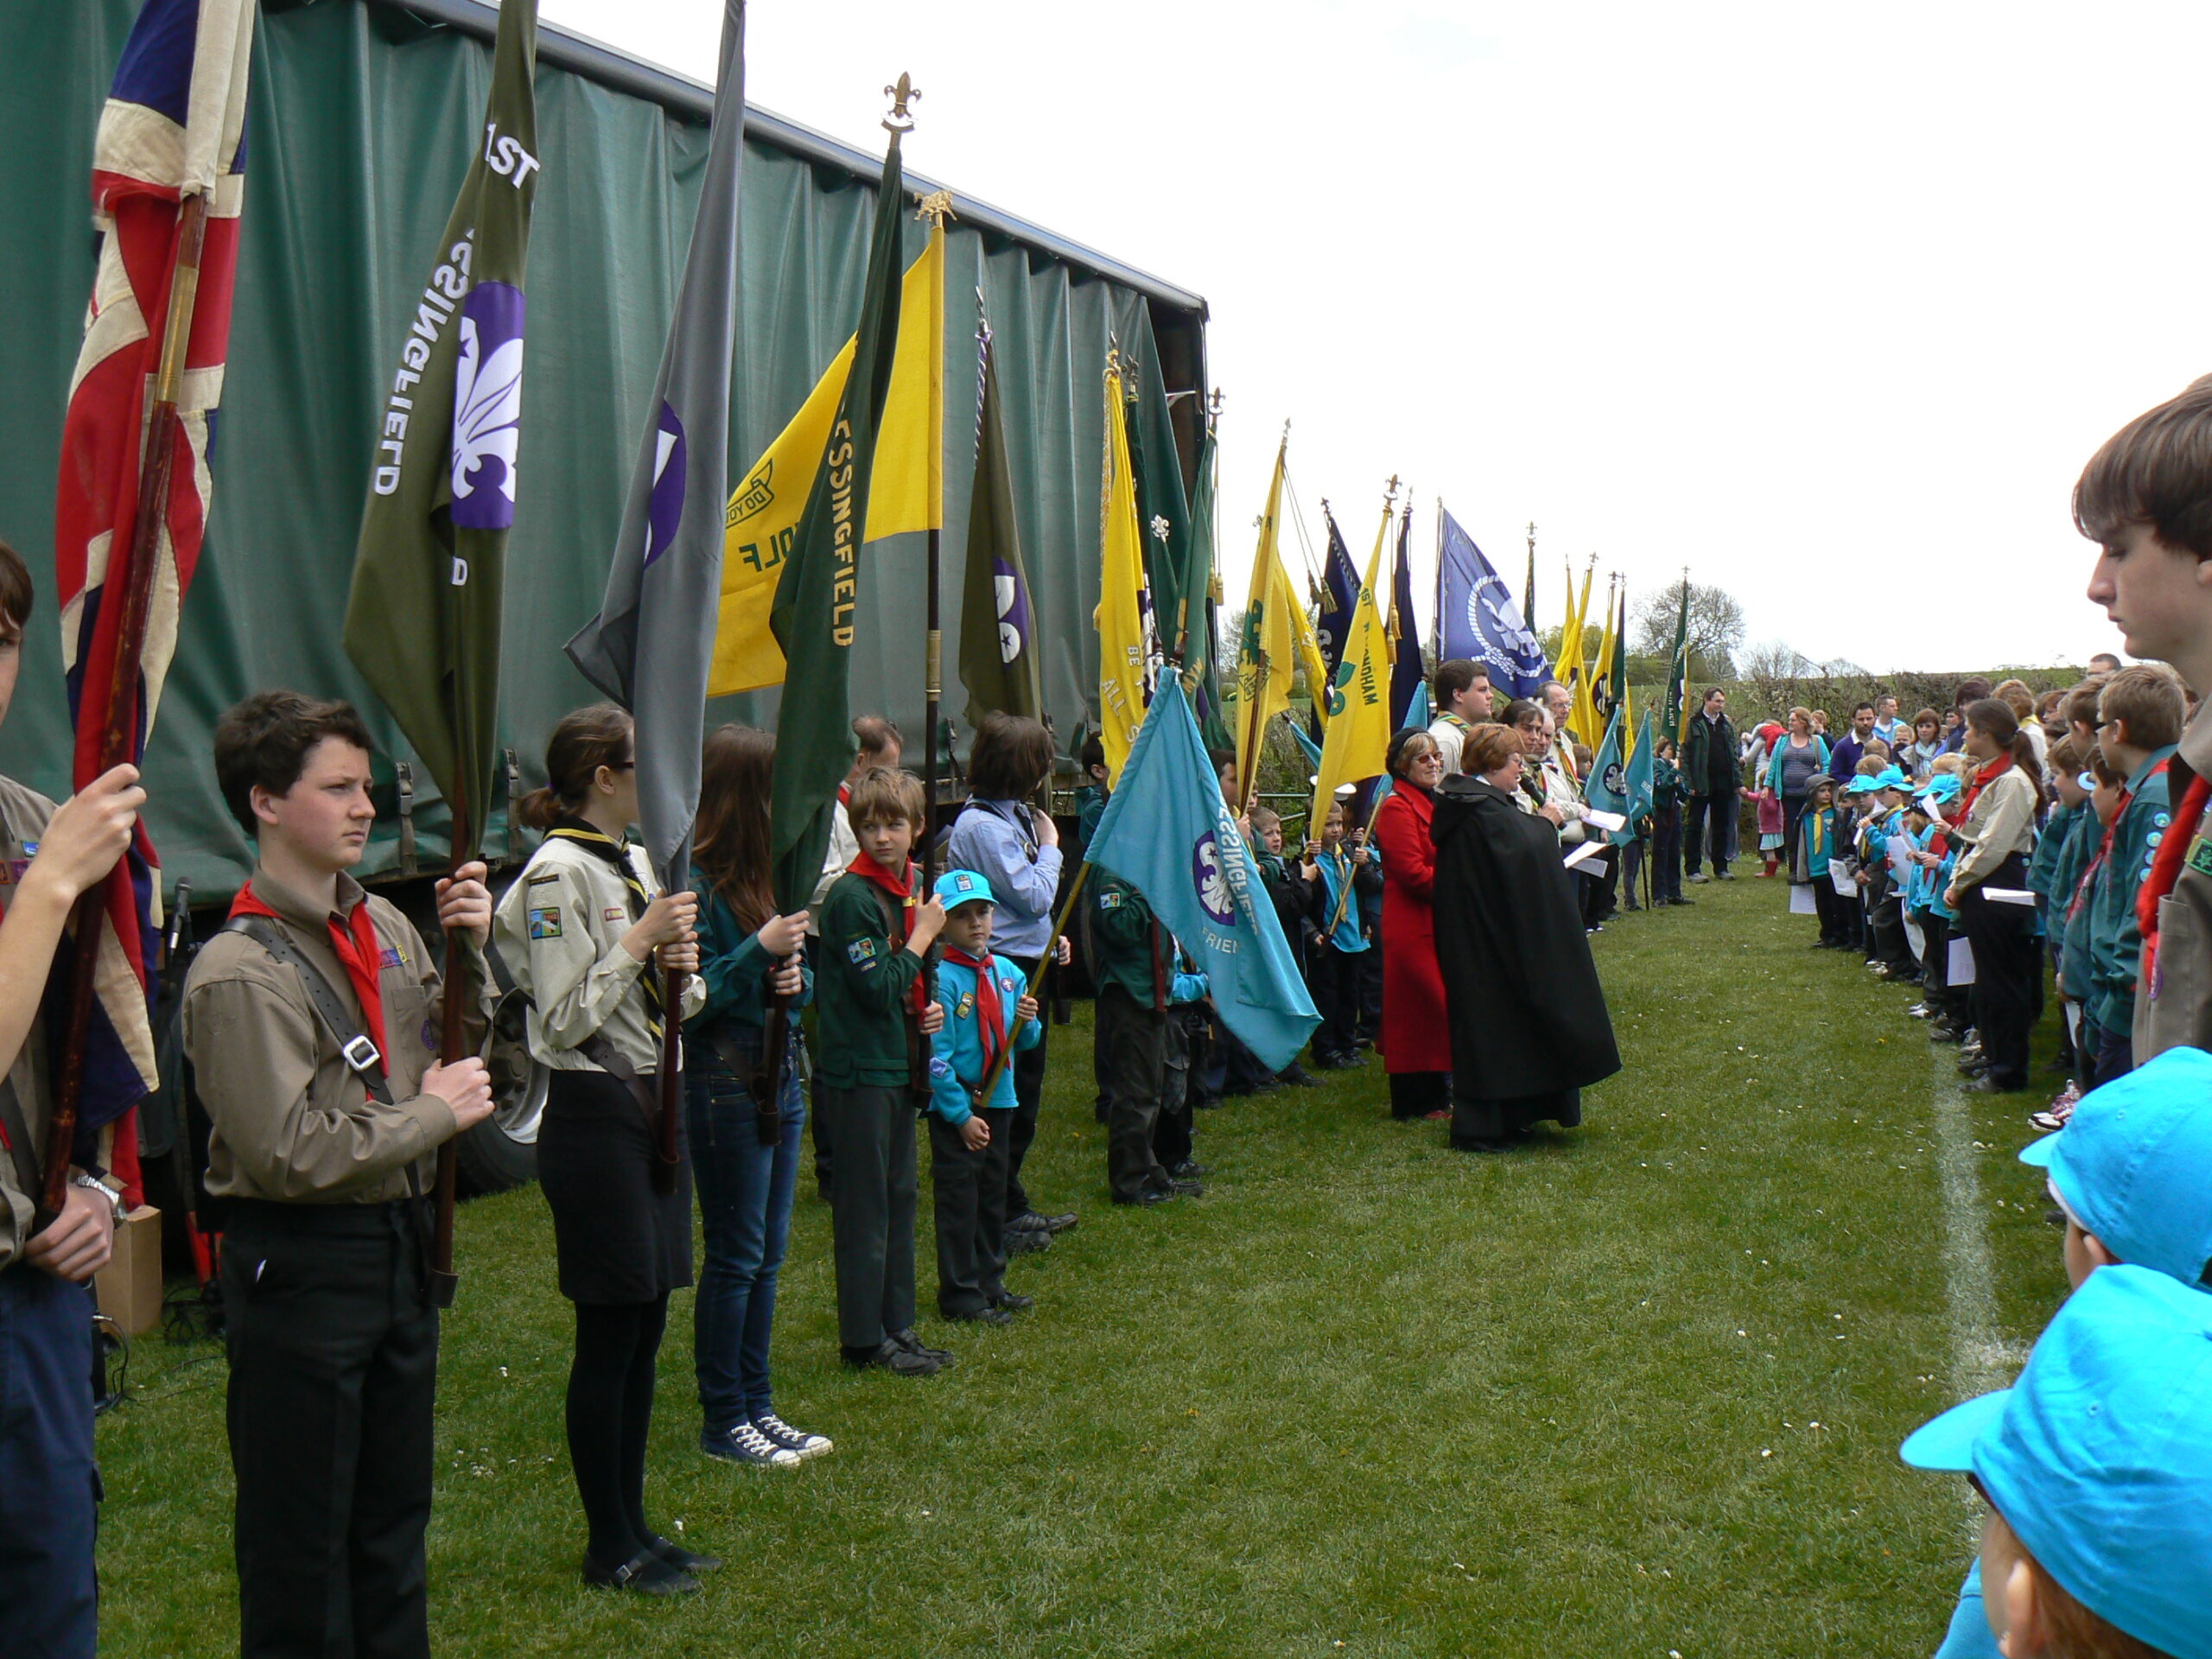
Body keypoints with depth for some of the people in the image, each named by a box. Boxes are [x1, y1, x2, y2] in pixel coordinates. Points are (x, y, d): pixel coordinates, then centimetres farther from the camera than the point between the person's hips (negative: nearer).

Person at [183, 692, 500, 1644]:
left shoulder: (383, 925, 4)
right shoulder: (239, 971, -19)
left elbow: (452, 1049, 14)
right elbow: (291, 1153, -24)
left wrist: (470, 952, -2)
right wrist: (432, 1111, -15)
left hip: (399, 1244, 8)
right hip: (301, 1268, -7)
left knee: (393, 1516, 21)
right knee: (301, 1538, 7)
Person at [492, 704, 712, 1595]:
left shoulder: (636, 862, 14)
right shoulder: (557, 873, -14)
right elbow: (566, 1021, -18)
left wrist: (682, 962, -3)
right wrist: (640, 939, -18)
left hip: (653, 1105, 9)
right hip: (595, 1115, -9)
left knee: (646, 1325, 13)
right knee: (610, 1331, 0)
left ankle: (634, 1524, 25)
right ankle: (609, 1547, 14)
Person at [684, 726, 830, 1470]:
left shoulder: (766, 870, 11)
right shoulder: (697, 880, -16)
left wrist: (796, 976, -5)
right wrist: (760, 951, -25)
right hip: (724, 1081, -8)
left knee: (767, 1253, 15)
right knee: (734, 1254, 2)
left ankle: (757, 1406, 26)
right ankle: (722, 1420, 16)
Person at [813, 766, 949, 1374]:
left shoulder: (916, 886, 9)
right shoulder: (851, 896, -16)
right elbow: (878, 988, -21)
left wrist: (929, 1008, 5)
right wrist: (923, 935, -15)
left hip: (900, 1065, 8)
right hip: (857, 1072, -8)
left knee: (899, 1198, 14)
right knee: (865, 1208, 0)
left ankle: (897, 1326, 25)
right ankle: (865, 1339, 10)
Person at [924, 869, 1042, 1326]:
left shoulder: (1009, 973, 4)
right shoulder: (941, 979, -15)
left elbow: (1025, 1043, 10)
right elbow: (936, 1057, -16)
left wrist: (1027, 1022, -13)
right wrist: (962, 1115, -17)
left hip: (999, 1099, 7)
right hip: (955, 1107, -6)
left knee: (994, 1194, 16)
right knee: (959, 1200, 1)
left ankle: (990, 1282, 29)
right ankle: (960, 1295, 11)